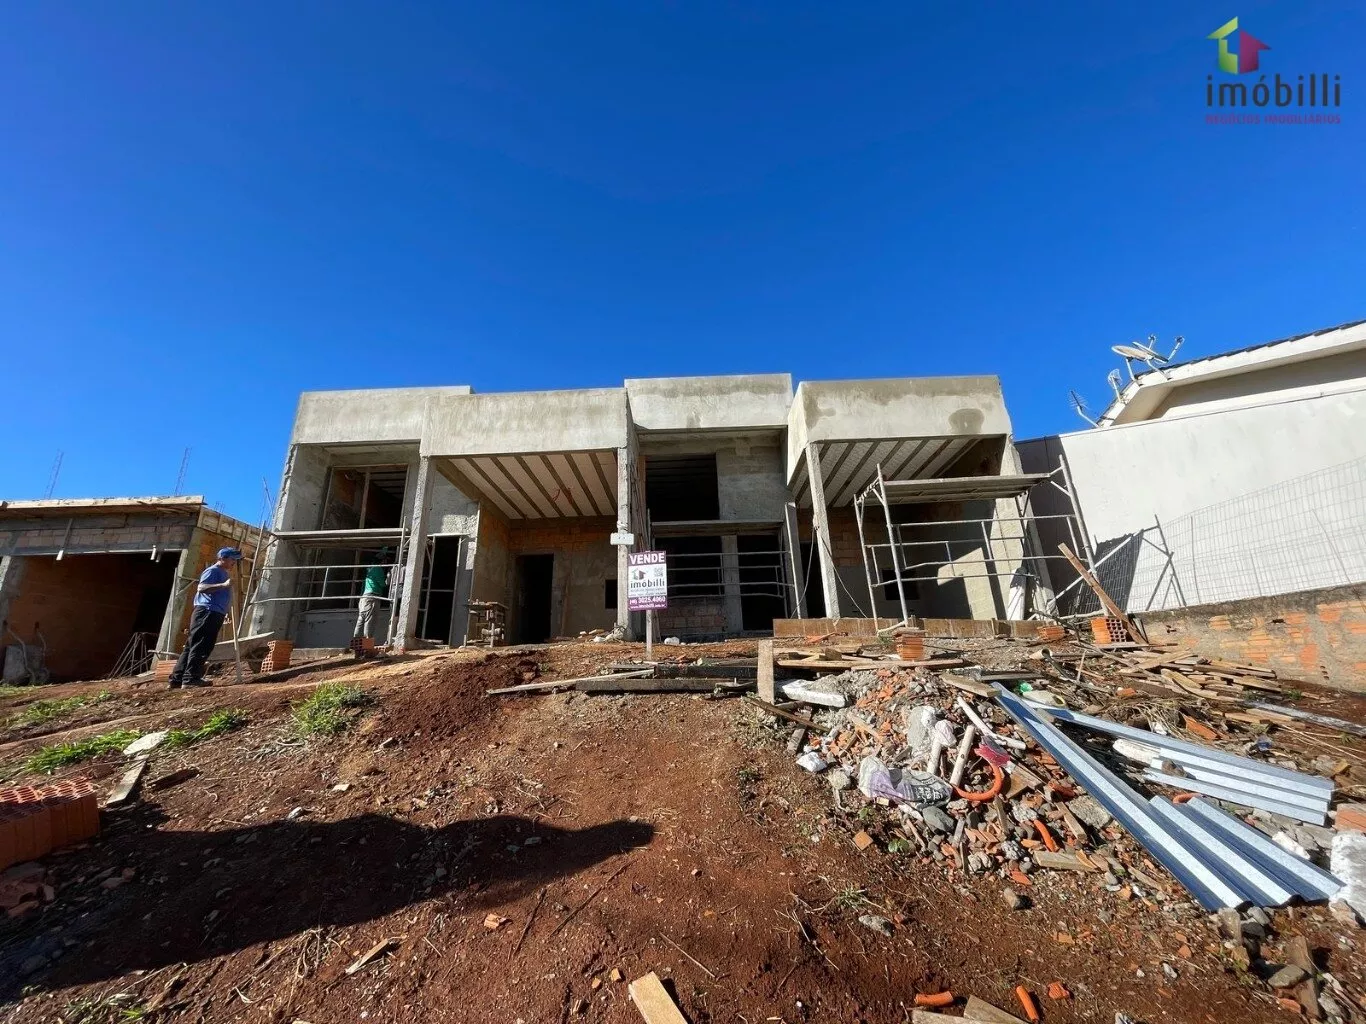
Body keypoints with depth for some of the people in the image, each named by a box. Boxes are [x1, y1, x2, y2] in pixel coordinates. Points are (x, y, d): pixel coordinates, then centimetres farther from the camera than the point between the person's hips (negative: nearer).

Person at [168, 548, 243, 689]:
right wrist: (224, 585, -31)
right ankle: (190, 678, -10)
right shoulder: (213, 570, -7)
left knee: (192, 645, 11)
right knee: (201, 646, -10)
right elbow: (201, 587, -22)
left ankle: (177, 679, 15)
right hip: (207, 612, -10)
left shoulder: (223, 573, 22)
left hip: (214, 614, 10)